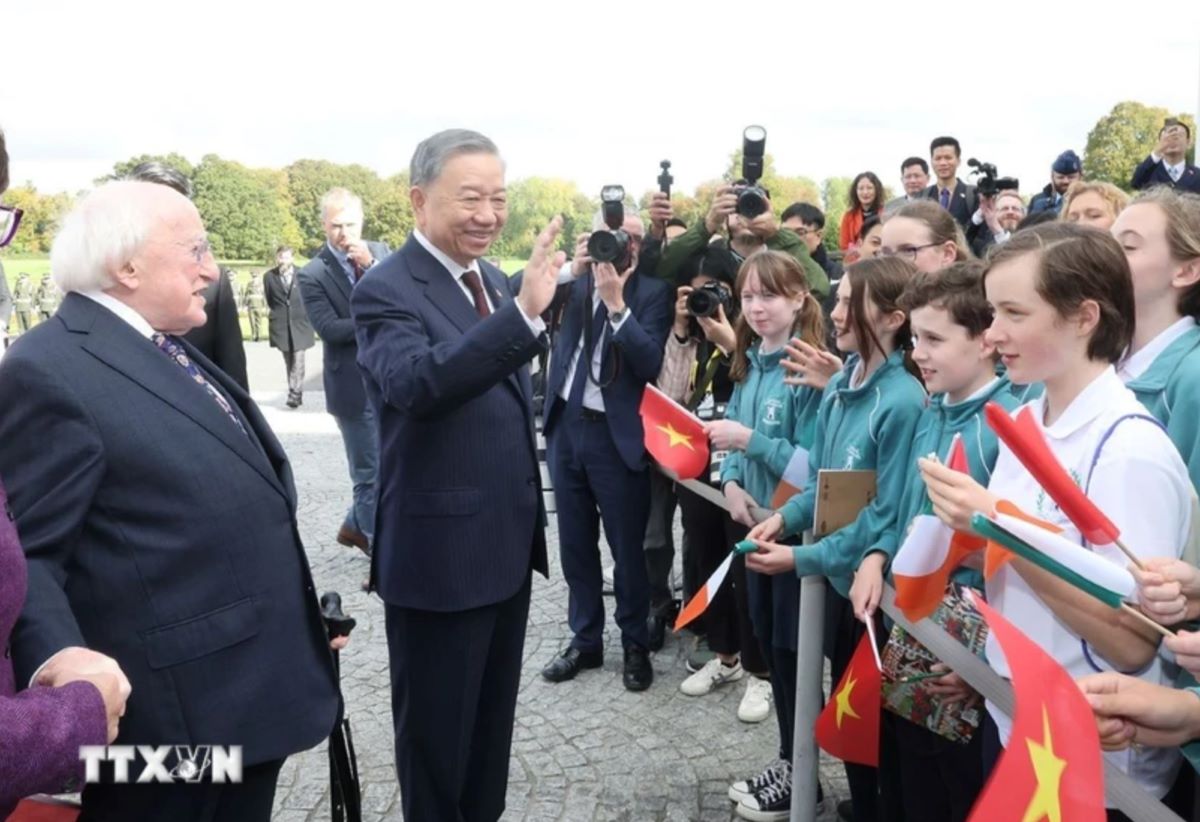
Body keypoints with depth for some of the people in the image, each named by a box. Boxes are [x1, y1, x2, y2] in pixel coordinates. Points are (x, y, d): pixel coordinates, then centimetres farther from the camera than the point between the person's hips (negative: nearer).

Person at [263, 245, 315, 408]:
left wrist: (305, 315, 2)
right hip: (281, 325, 2)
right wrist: (278, 315, 7)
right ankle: (296, 393, 18)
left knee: (298, 361, -7)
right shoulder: (269, 276, 0)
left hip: (300, 323, -2)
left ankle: (294, 394, -6)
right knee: (289, 362, 10)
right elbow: (269, 300, 10)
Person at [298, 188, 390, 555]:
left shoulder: (380, 252, 6)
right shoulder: (312, 274, -7)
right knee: (370, 473, 6)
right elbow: (330, 329, -17)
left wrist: (371, 266, -16)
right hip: (355, 387, -5)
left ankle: (356, 525, 35)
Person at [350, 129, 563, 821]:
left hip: (508, 542, 8)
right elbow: (415, 383, -36)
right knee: (438, 730, 11)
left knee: (492, 718, 23)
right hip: (440, 551, -7)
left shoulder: (493, 280, 9)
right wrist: (524, 312, -44)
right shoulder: (387, 289, -15)